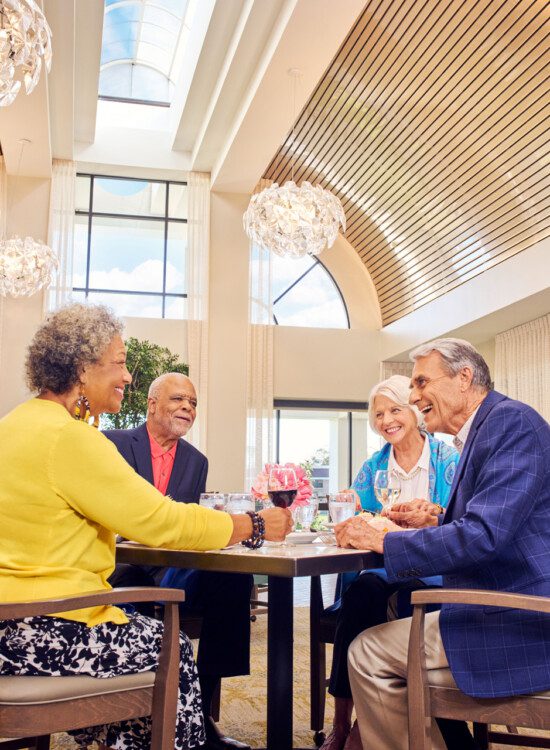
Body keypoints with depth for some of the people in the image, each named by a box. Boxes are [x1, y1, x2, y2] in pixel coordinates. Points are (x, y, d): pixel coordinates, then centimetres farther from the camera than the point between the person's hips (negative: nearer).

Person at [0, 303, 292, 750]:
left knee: (150, 635, 22)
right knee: (174, 651, 9)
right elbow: (160, 522, -18)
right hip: (40, 633, -9)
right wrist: (255, 525, -7)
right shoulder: (67, 435, -20)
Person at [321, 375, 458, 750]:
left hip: (434, 572, -2)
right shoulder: (373, 467, 13)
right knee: (362, 589, -30)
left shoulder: (450, 460, 2)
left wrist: (430, 522, -27)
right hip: (383, 568, 3)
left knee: (407, 597, -34)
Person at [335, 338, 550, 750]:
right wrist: (428, 524, 6)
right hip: (507, 611, 10)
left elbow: (484, 534, -25)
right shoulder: (480, 432, 15)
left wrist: (384, 540, -15)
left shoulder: (511, 420, -15)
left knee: (369, 653, -8)